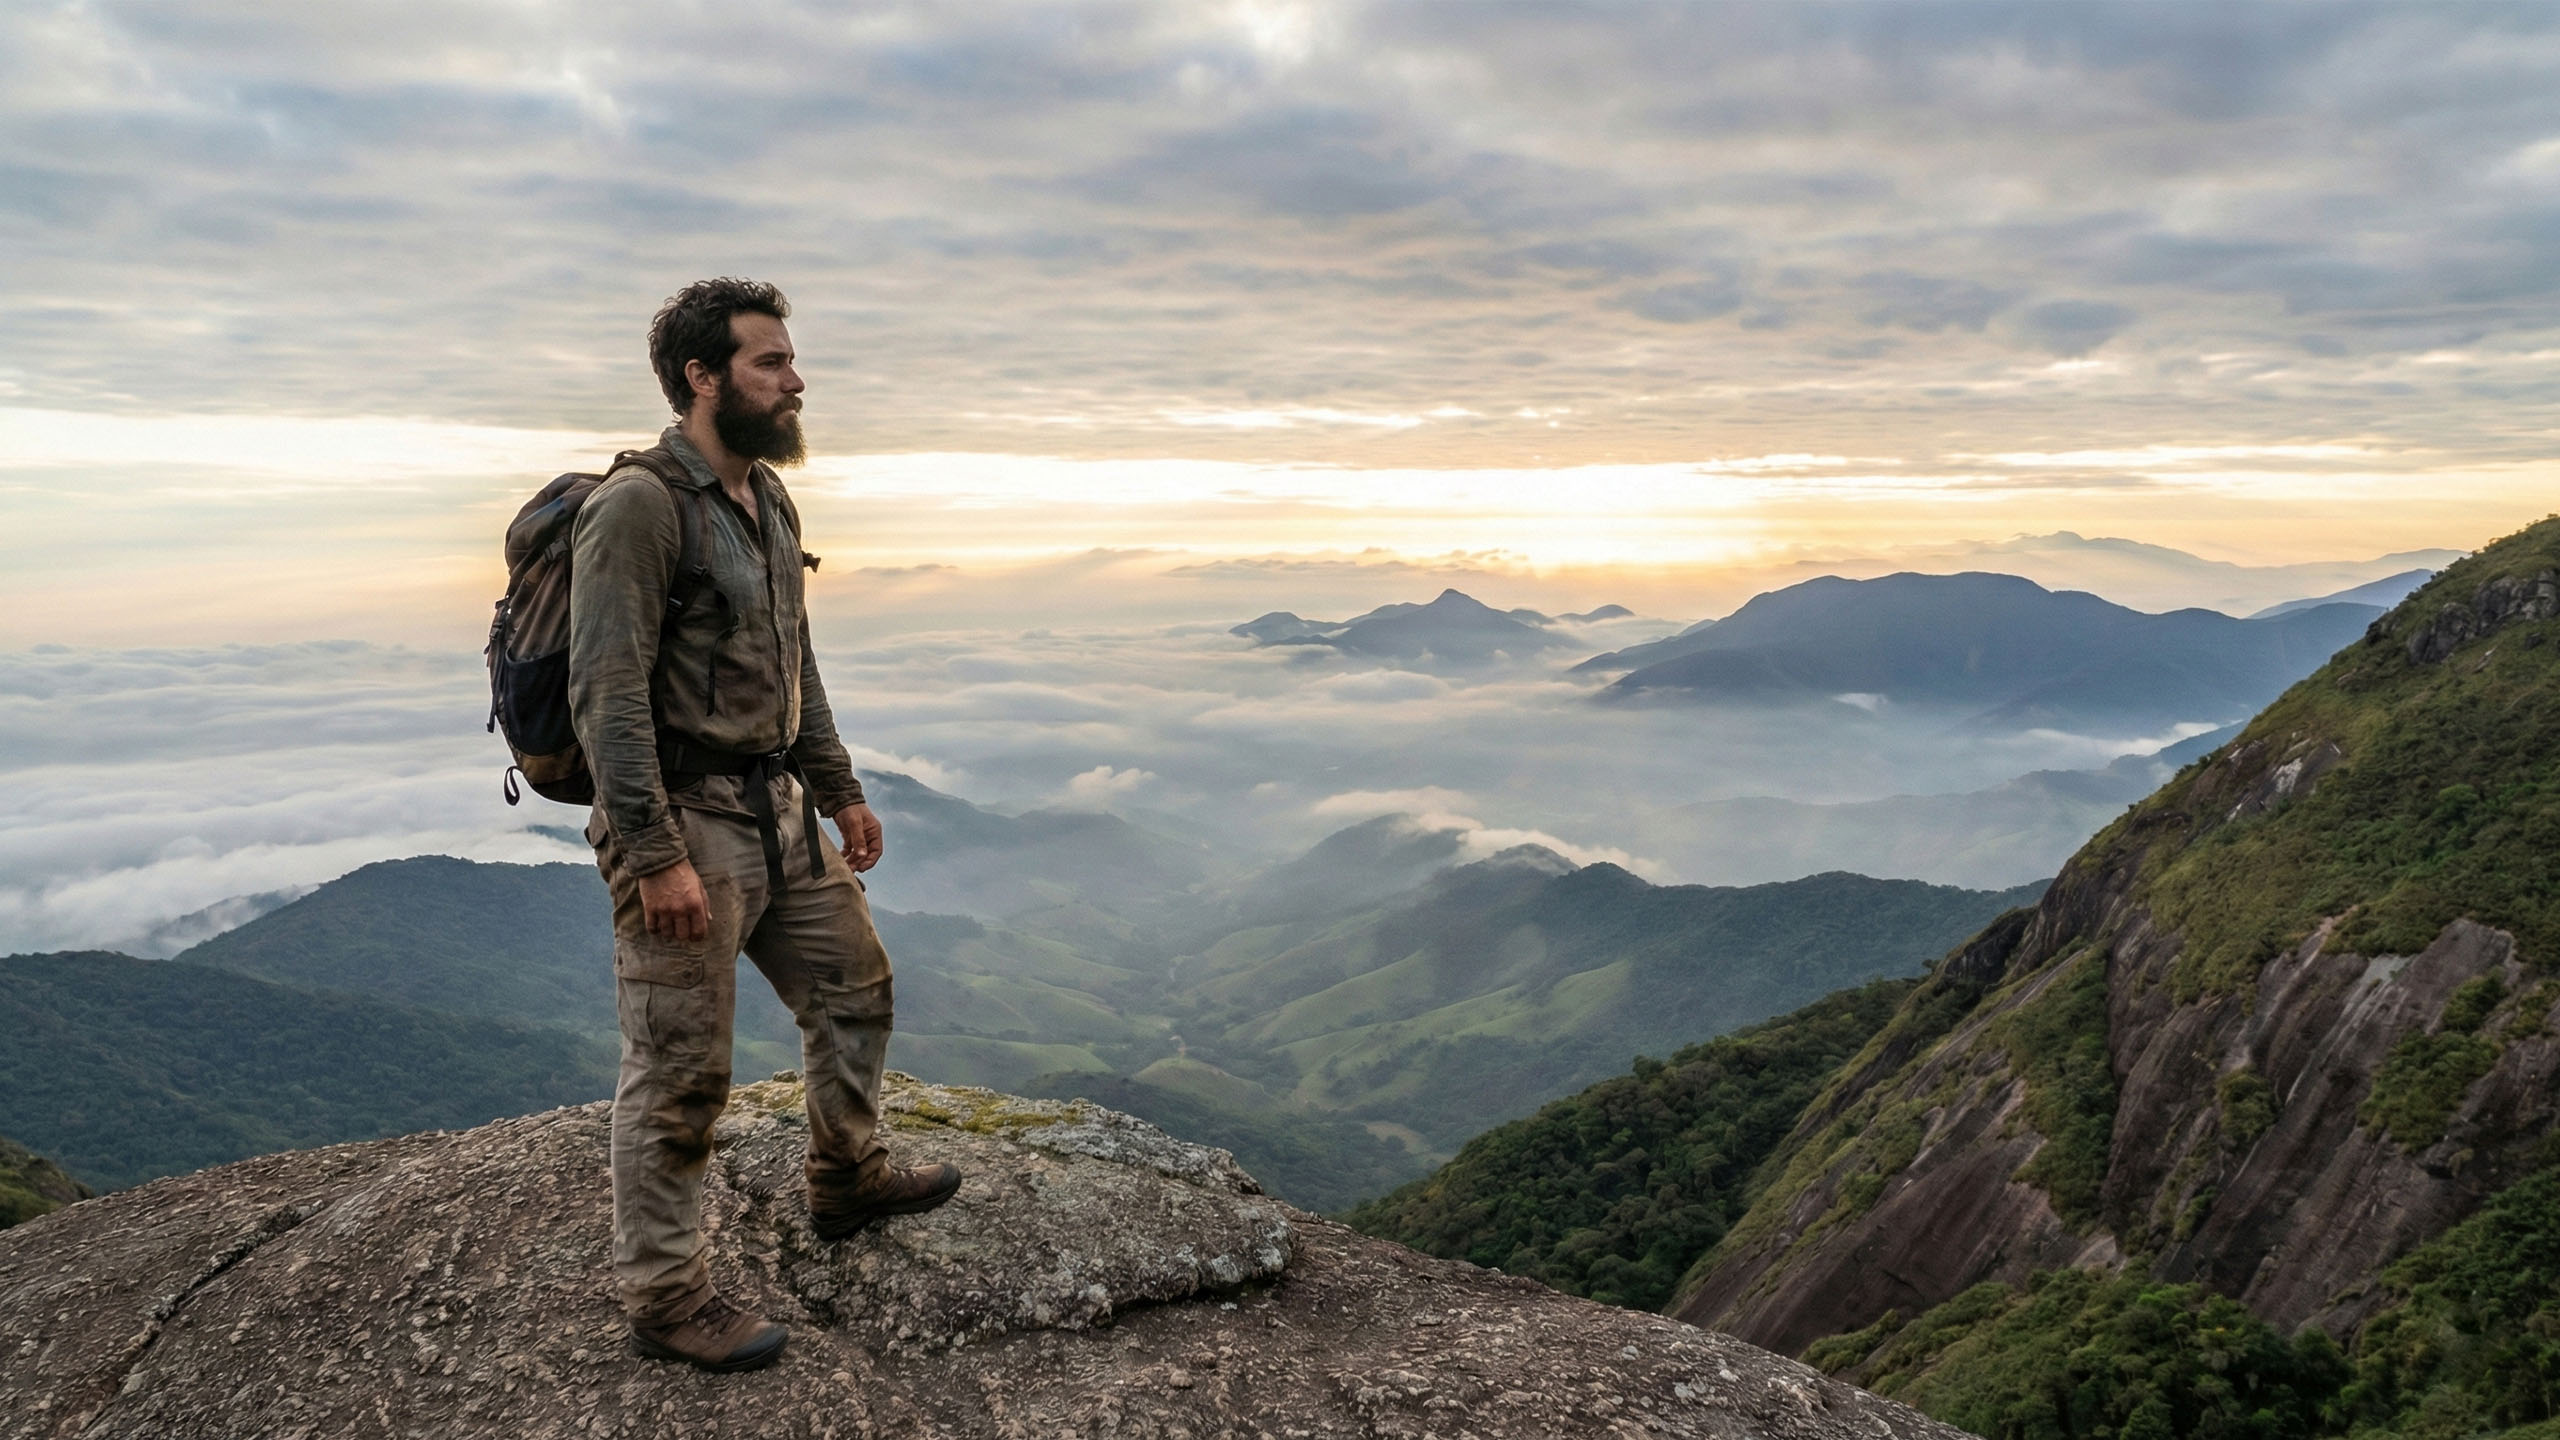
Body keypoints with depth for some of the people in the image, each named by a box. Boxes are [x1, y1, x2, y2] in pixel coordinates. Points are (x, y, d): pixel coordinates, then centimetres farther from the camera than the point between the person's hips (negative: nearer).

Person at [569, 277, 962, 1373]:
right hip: (683, 823, -9)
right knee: (679, 1075, 1)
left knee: (853, 990, 20)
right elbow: (607, 695, -22)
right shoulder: (638, 505, -17)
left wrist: (838, 790, 21)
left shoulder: (769, 500, 12)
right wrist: (657, 858, -25)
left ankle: (845, 1181, 40)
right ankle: (663, 1298, 17)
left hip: (778, 812, 9)